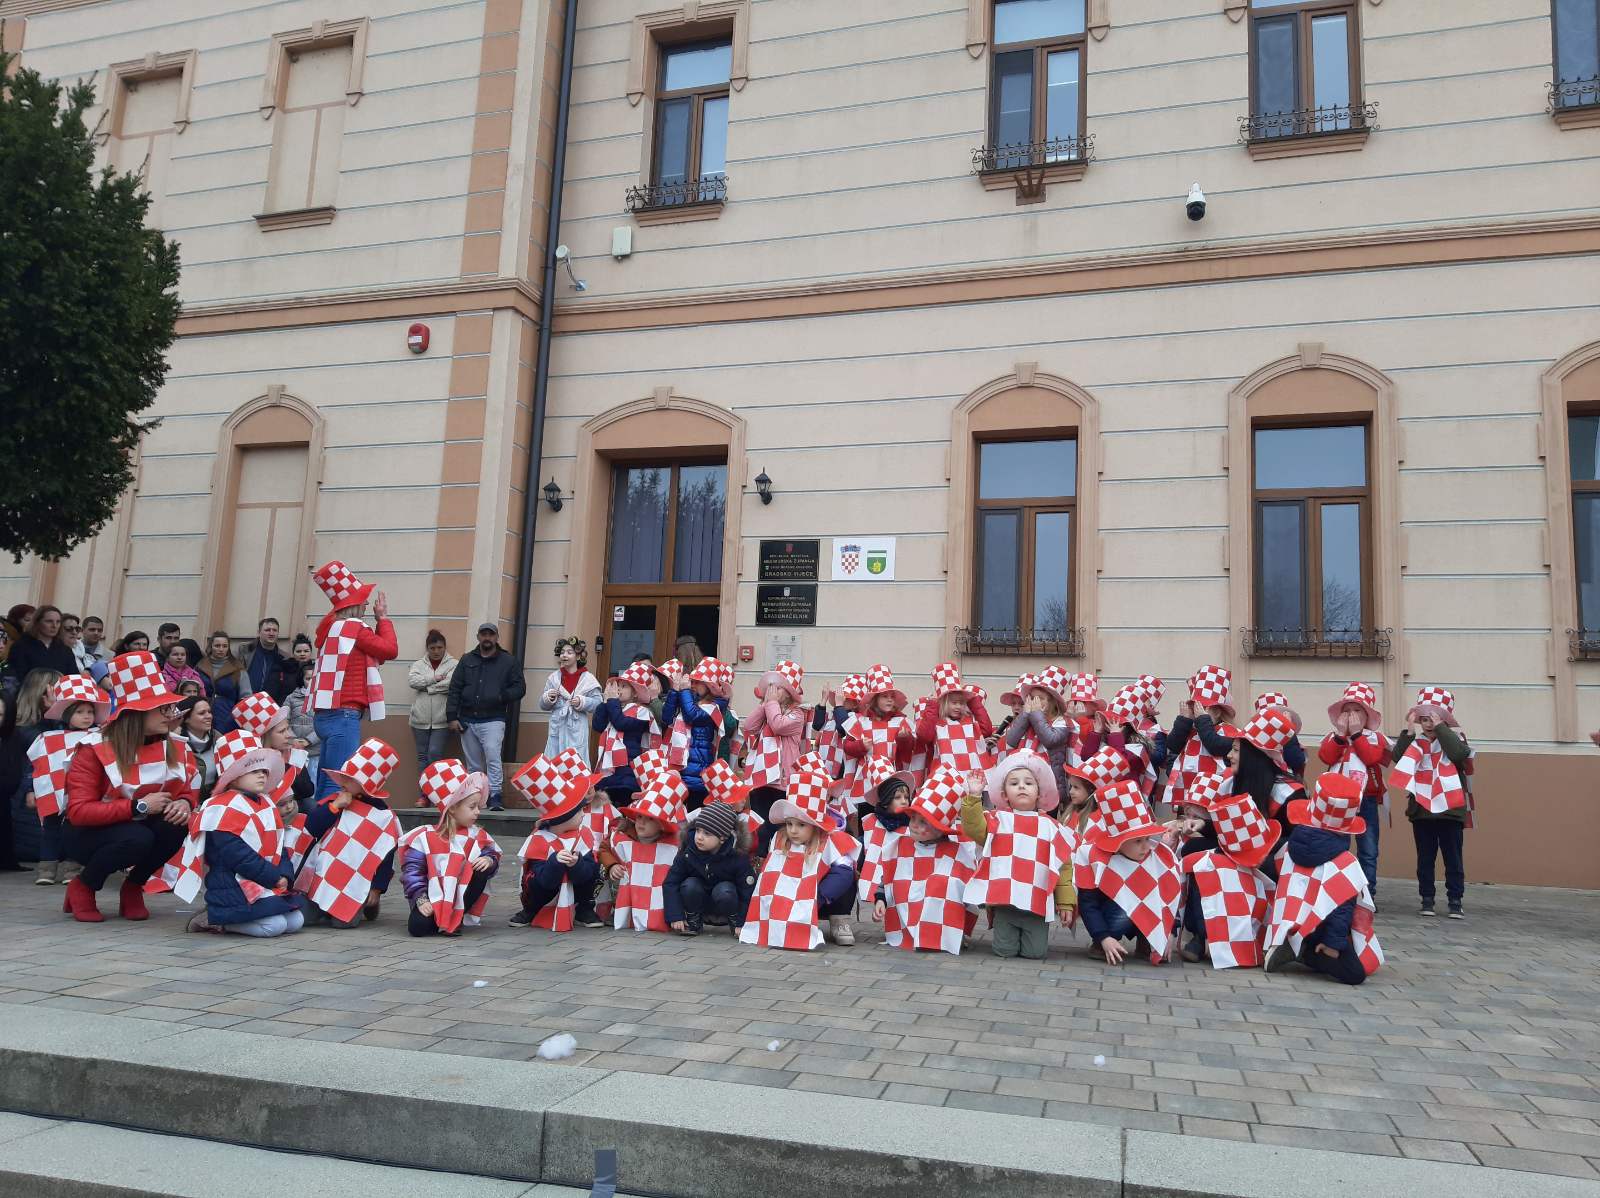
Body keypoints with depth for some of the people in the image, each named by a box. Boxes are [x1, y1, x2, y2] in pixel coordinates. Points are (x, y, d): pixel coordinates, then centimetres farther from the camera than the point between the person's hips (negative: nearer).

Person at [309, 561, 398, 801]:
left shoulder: (334, 627, 17)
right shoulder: (353, 627, -10)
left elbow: (376, 654, 21)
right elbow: (390, 650, -6)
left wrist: (379, 621, 14)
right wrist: (383, 617, 4)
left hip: (328, 715, 10)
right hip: (344, 716, -10)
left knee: (326, 785, 11)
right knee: (338, 786, -11)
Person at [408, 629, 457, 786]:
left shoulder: (453, 664, 0)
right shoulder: (419, 664, 9)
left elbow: (451, 684, -17)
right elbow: (412, 681, -9)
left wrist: (426, 686, -8)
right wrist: (434, 678, -13)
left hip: (441, 720, -3)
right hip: (420, 719, 3)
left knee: (435, 754, -8)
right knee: (422, 756, 7)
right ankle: (424, 793, 14)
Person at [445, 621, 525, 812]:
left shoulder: (509, 661, 5)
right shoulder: (467, 660, 13)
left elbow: (520, 688, 3)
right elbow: (455, 689, 9)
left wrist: (500, 697, -15)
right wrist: (452, 716, 0)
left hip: (493, 720, -3)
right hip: (467, 721, 3)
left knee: (493, 757, -18)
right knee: (473, 764, 10)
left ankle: (495, 796, -16)